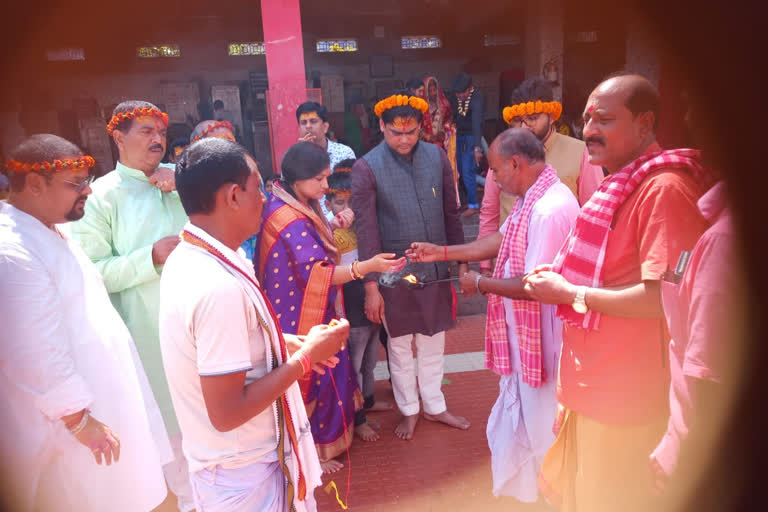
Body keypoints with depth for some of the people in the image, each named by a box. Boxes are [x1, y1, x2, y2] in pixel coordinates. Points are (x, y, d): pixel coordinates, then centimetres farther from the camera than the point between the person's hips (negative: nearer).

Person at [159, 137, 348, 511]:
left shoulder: (186, 259, -2)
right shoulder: (220, 287, -32)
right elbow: (227, 413, -28)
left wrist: (284, 344, 5)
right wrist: (305, 356, -20)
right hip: (242, 473, -8)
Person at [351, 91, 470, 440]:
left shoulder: (437, 158, -2)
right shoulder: (366, 168, -12)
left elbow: (451, 214, 5)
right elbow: (366, 231, -13)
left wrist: (462, 263, 7)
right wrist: (371, 286, -13)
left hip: (436, 269, 3)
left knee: (433, 344, 18)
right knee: (400, 346, 15)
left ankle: (434, 406, 39)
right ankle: (409, 410, 37)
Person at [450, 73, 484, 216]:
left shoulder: (477, 98, -21)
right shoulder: (454, 96, 0)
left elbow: (477, 123, -32)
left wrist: (477, 147, -39)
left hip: (472, 136, -6)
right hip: (459, 136, 6)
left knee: (467, 171, -9)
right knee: (460, 170, 7)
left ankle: (473, 205, 3)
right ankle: (469, 199, 21)